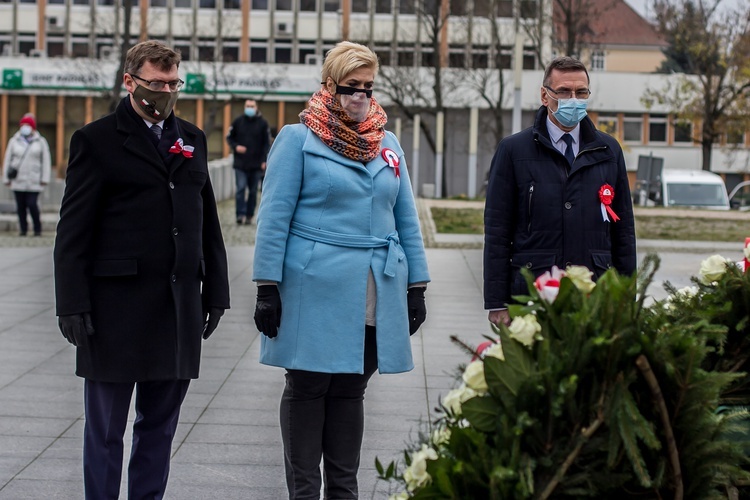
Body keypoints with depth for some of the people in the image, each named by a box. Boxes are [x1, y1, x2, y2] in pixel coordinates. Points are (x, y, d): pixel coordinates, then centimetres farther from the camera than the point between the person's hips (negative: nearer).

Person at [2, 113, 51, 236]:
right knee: (20, 206, 2)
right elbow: (7, 160, 12)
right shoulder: (14, 141, 11)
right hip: (18, 181, 2)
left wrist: (44, 179, -1)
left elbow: (46, 161, 5)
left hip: (34, 181, -2)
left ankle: (37, 229, 3)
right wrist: (6, 178, 8)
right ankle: (23, 228, 10)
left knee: (32, 204, -10)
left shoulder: (41, 142, 7)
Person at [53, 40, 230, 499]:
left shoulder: (192, 139, 14)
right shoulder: (97, 141, -2)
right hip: (116, 307, -5)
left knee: (160, 425, 11)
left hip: (179, 304, 5)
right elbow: (74, 230, -5)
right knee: (105, 430, 3)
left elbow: (208, 223, 16)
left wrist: (215, 291, 11)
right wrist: (73, 305, -12)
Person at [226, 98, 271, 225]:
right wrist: (235, 147, -9)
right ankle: (240, 214, -12)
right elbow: (229, 137, 12)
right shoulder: (238, 122, 4)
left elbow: (267, 143, 3)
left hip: (256, 164, 0)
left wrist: (265, 160, -6)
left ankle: (249, 216, 12)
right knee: (241, 188, -10)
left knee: (253, 191, 6)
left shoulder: (262, 123, 2)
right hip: (240, 163, 0)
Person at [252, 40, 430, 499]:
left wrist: (417, 286, 9)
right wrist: (267, 287, -10)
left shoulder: (388, 144, 13)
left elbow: (406, 219, 14)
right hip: (315, 290, -4)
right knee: (307, 390, 3)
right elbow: (274, 217, -5)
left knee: (351, 391, 11)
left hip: (375, 296, 4)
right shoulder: (299, 139, -1)